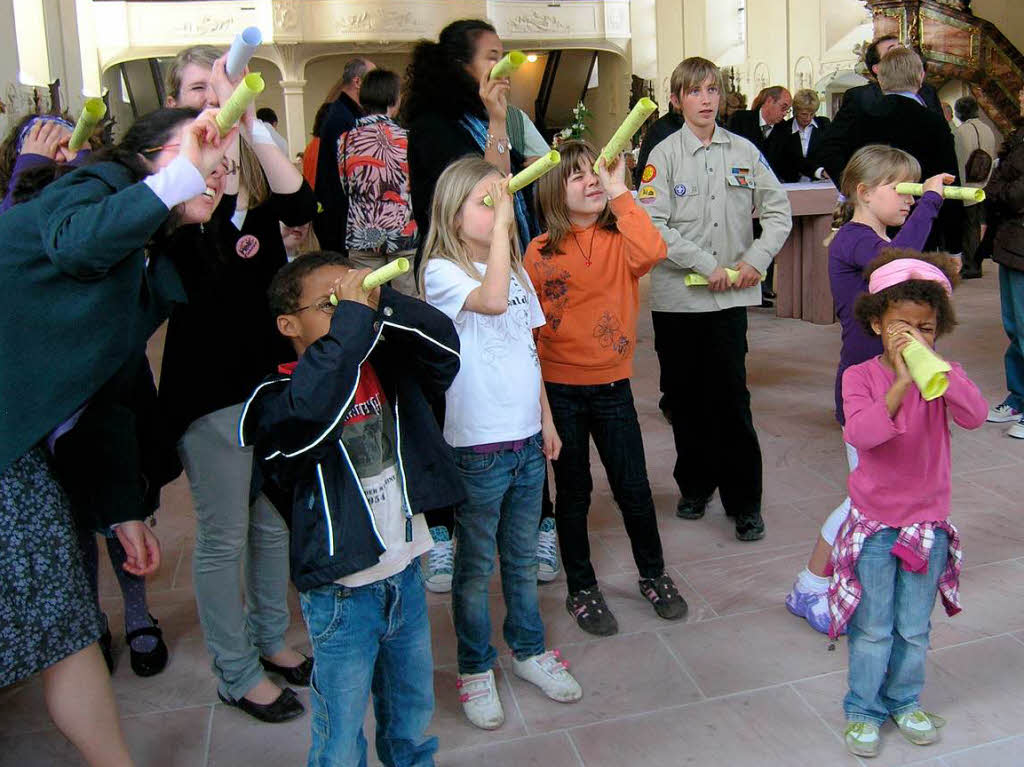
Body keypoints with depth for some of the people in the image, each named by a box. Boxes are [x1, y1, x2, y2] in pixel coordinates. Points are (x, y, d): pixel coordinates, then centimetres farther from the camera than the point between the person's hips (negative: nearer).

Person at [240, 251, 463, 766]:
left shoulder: (386, 368, 2)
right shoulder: (276, 399, -17)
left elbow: (444, 345, -11)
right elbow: (311, 413, -39)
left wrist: (382, 303, -24)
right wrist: (352, 316, -35)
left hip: (406, 574, 5)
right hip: (341, 593, -5)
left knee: (412, 720, 25)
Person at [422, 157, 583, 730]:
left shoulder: (515, 268, 11)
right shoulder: (442, 272, -12)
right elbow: (491, 299, -33)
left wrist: (546, 420, 14)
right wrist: (500, 224, -27)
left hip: (526, 438, 6)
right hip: (477, 445, -6)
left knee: (523, 556, 20)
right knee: (476, 564, 10)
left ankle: (530, 651, 37)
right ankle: (476, 669, 27)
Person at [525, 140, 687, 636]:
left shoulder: (619, 238, -3)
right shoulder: (541, 252, -4)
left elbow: (651, 253, -27)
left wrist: (619, 194, -23)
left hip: (612, 384, 1)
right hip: (559, 389, -1)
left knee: (634, 487, 9)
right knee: (573, 492, 12)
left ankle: (653, 575, 33)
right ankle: (581, 589, 29)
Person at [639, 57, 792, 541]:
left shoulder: (744, 151, 7)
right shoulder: (664, 155, -1)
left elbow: (778, 210, 12)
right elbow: (653, 226, -10)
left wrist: (757, 258, -4)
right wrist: (707, 265, -13)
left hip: (729, 297, 1)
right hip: (677, 296, 0)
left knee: (731, 398, -1)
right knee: (685, 396, 9)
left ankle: (744, 501, 9)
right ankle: (695, 484, 27)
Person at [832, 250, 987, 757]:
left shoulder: (943, 374, -4)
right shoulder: (860, 377, -11)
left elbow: (975, 416, -24)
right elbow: (860, 434, -28)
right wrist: (902, 382, -37)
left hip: (928, 525, 2)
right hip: (874, 524, -2)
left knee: (914, 629, 16)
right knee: (872, 630, 9)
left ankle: (904, 700, 38)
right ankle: (863, 709, 28)